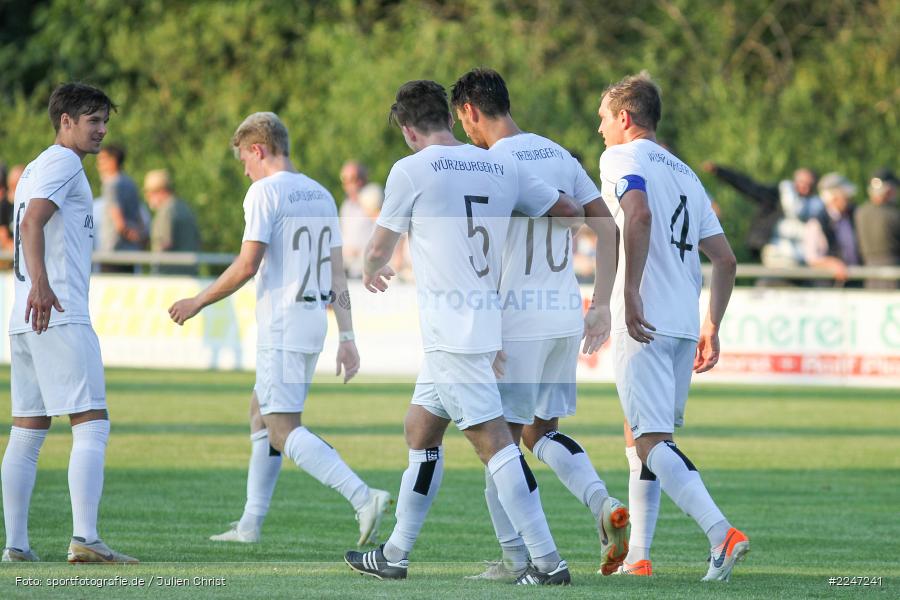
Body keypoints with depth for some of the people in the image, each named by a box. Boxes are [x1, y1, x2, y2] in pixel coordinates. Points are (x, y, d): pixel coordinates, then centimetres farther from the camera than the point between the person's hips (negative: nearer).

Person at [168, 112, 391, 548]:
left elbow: (247, 266, -16)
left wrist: (198, 303, -5)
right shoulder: (320, 196, 15)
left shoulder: (265, 192, -9)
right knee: (261, 417, 19)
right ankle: (250, 526, 21)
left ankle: (364, 497, -28)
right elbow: (337, 274, 14)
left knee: (284, 431, -12)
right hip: (314, 324, 9)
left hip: (281, 329, -9)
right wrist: (346, 338, 14)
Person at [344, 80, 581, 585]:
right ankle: (395, 555, 24)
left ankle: (548, 561, -15)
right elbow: (571, 212, 15)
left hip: (452, 331, -7)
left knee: (493, 440, -10)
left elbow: (380, 250, 3)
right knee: (420, 430, 17)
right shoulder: (501, 167, 10)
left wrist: (371, 272, 27)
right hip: (489, 322, 7)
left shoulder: (411, 170, -6)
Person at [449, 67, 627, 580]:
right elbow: (609, 230, 11)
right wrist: (602, 307, 15)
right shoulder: (559, 155, 11)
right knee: (541, 432, 17)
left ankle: (515, 558, 3)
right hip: (566, 317, 7)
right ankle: (606, 506, -4)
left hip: (517, 321, -7)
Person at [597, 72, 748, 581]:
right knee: (646, 438, 17)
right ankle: (638, 556, 17)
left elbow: (639, 215, -22)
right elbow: (726, 260, 19)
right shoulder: (686, 174, 22)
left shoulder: (623, 158, -1)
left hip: (644, 324, -8)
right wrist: (712, 328, 22)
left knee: (652, 441, -12)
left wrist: (631, 294, -24)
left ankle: (721, 533, -27)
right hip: (685, 323, 8)